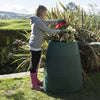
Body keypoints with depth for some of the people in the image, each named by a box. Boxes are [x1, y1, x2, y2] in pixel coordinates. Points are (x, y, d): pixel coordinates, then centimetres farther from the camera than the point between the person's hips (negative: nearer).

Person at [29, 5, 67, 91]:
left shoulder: (36, 19, 8)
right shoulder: (38, 22, -22)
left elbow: (48, 22, 19)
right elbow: (49, 31, -19)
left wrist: (59, 21, 16)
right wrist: (59, 31, -3)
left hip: (35, 45, 10)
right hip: (35, 46, -10)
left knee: (36, 63, 21)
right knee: (34, 65, 2)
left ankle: (35, 80, 37)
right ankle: (34, 85, 15)